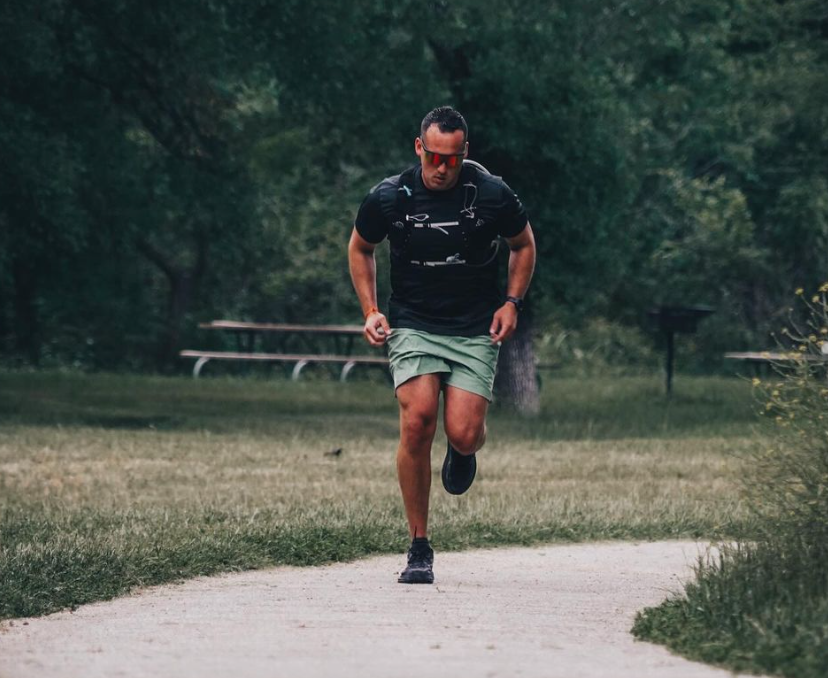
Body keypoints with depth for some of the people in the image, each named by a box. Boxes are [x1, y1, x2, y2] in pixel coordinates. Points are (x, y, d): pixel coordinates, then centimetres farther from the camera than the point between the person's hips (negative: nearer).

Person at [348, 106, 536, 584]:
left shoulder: (492, 195, -9)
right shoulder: (390, 198, -7)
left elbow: (523, 244, 11)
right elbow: (360, 249, 13)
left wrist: (512, 302, -1)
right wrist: (371, 311, 3)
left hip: (476, 330, 0)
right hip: (412, 325, 0)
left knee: (463, 434, -15)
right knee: (417, 422, -20)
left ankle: (464, 451, 29)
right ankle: (420, 549, -8)